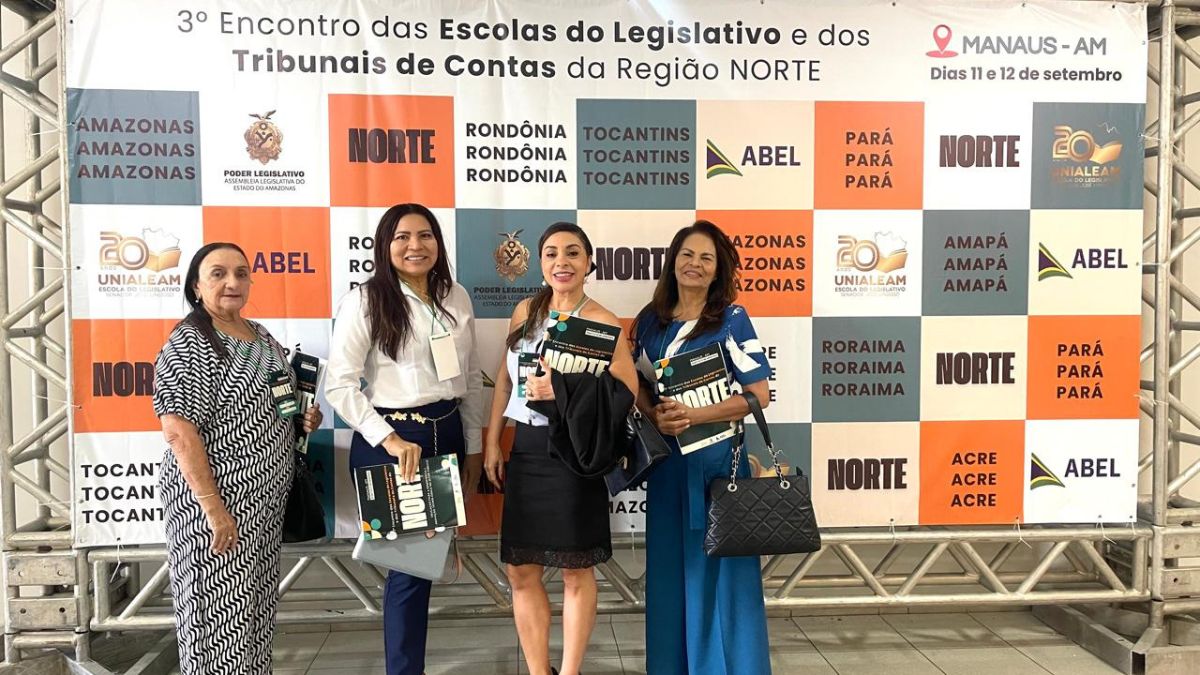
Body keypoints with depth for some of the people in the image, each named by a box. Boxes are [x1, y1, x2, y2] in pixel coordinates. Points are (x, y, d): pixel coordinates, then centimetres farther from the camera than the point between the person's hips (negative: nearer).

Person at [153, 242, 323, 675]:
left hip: (266, 500, 8)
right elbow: (179, 432, -21)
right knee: (219, 613, 3)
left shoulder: (262, 336, 10)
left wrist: (304, 416, 2)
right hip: (213, 500, -8)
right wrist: (214, 508, -24)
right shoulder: (188, 346, -15)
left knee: (256, 605, 18)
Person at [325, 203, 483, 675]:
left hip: (446, 435, 6)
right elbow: (339, 384, -13)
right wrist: (390, 440, -19)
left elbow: (471, 377, 12)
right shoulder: (364, 300, -8)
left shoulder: (456, 298, 7)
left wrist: (473, 446, 12)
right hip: (389, 442, -5)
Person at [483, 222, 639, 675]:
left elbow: (628, 394, -16)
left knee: (576, 570, 6)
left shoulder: (602, 323, -9)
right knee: (521, 571, 10)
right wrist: (492, 441, 10)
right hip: (526, 448, 6)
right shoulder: (525, 311, 8)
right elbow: (506, 379, 15)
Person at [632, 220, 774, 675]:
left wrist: (693, 416, -20)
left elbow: (759, 395, -11)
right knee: (669, 565, 12)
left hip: (716, 457, -4)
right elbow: (637, 386, 11)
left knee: (719, 564, 3)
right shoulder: (649, 320, 6)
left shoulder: (731, 320, -7)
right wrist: (655, 416, -11)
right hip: (665, 458, 5)